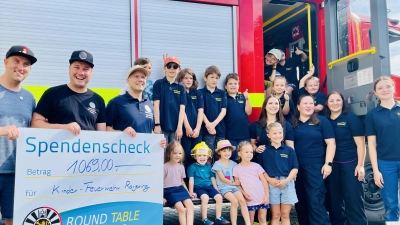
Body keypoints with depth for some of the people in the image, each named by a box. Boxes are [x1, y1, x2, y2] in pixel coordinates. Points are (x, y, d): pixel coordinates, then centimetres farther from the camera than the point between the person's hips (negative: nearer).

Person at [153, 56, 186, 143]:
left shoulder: (181, 87, 8)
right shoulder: (158, 84, 2)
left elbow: (182, 108, 3)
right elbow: (156, 105, -2)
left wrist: (179, 127, -5)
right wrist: (157, 124, -8)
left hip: (175, 127, 2)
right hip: (162, 126, -2)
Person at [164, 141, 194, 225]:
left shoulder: (181, 166, 12)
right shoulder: (165, 167, -7)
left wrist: (188, 192, 16)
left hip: (180, 188, 6)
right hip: (169, 190, -6)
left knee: (190, 206, -17)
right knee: (181, 209, -23)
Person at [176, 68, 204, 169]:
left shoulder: (198, 93, 13)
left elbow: (200, 111, 5)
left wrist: (197, 128, -7)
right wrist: (187, 127, -13)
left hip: (197, 130, 4)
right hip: (185, 129, -4)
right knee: (185, 156, -3)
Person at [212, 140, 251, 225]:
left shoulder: (233, 164, 12)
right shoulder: (217, 164, -3)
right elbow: (222, 178, -10)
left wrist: (238, 182, -12)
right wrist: (233, 183, -14)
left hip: (234, 186, 4)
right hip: (223, 187, -4)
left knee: (242, 200, -21)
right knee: (234, 201, -27)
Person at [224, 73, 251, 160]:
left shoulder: (242, 97, 7)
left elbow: (248, 112, -2)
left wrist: (247, 99, -14)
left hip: (244, 132, 2)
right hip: (230, 133, -2)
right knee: (232, 156, 2)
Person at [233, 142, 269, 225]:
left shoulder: (256, 166, 2)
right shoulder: (237, 168, -1)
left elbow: (264, 181, 2)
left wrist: (267, 195, -4)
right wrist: (244, 193, -11)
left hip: (262, 198, 1)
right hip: (250, 199, -1)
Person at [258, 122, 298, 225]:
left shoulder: (289, 150, 3)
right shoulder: (264, 151, 2)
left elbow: (295, 168, 1)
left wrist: (286, 180, -12)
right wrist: (270, 180, -12)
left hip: (287, 184, 1)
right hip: (272, 184, -1)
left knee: (285, 214, 8)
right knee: (275, 215, 7)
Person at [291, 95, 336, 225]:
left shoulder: (322, 121, 2)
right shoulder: (292, 123, 9)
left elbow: (330, 143, -1)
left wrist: (328, 163, -10)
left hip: (315, 166, -3)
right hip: (296, 167, 4)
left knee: (315, 202, -8)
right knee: (300, 202, 10)